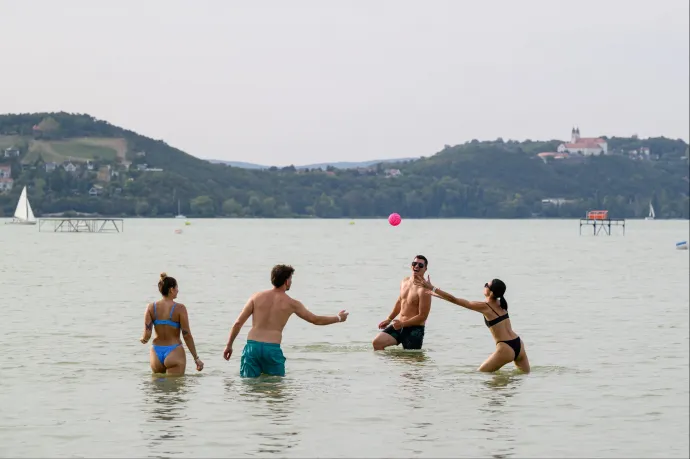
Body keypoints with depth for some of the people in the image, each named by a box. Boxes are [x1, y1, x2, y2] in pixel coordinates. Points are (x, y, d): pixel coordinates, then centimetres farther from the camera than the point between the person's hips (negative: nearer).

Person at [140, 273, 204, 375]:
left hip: (156, 352, 4)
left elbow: (147, 334, -7)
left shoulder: (151, 307, -2)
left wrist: (144, 339, 18)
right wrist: (196, 358, -4)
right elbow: (187, 335, -10)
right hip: (174, 352, -4)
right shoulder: (179, 308, -10)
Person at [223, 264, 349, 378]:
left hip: (252, 346, 2)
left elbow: (238, 323, 5)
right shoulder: (291, 304, 6)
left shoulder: (257, 297, 8)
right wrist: (339, 318, 32)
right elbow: (316, 320, 16)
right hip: (273, 349, -2)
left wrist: (229, 345, 14)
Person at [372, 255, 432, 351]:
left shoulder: (424, 289, -16)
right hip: (400, 325, 7)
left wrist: (402, 324, -21)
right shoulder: (405, 282, 9)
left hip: (415, 329, -7)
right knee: (377, 343, -7)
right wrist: (389, 319, 24)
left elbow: (423, 316, -18)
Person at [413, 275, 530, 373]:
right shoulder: (499, 304, 14)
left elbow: (454, 300, -5)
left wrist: (432, 287, 1)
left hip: (506, 349, -7)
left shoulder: (484, 306, -9)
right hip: (519, 344, 7)